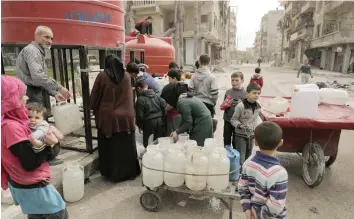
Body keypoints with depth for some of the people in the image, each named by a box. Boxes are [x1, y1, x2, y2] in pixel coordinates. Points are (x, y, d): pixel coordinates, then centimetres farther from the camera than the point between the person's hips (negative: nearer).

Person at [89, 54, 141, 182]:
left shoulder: (102, 76, -7)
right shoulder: (127, 76, 0)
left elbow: (94, 97, 0)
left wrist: (94, 109, 16)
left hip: (107, 117, -2)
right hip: (126, 117, 2)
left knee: (110, 147, 10)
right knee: (126, 147, 12)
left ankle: (112, 174, 21)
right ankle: (129, 172, 24)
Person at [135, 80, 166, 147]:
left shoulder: (140, 99, -12)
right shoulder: (156, 95, 4)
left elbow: (140, 116, -11)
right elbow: (164, 106, 4)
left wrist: (140, 126, 4)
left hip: (149, 123, -5)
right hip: (159, 121, 6)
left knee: (148, 144, 7)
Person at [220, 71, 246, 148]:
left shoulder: (244, 93, -8)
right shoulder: (228, 92, 2)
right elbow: (223, 104, 10)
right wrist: (224, 105, -11)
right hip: (227, 120, 3)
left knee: (235, 141, 11)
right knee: (226, 139, 16)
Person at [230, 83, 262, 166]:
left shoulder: (258, 107, 1)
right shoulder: (241, 106, -19)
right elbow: (233, 119, -12)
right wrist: (239, 125, -29)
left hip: (251, 136, 6)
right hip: (241, 135, -6)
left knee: (247, 158, 18)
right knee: (240, 158, -5)